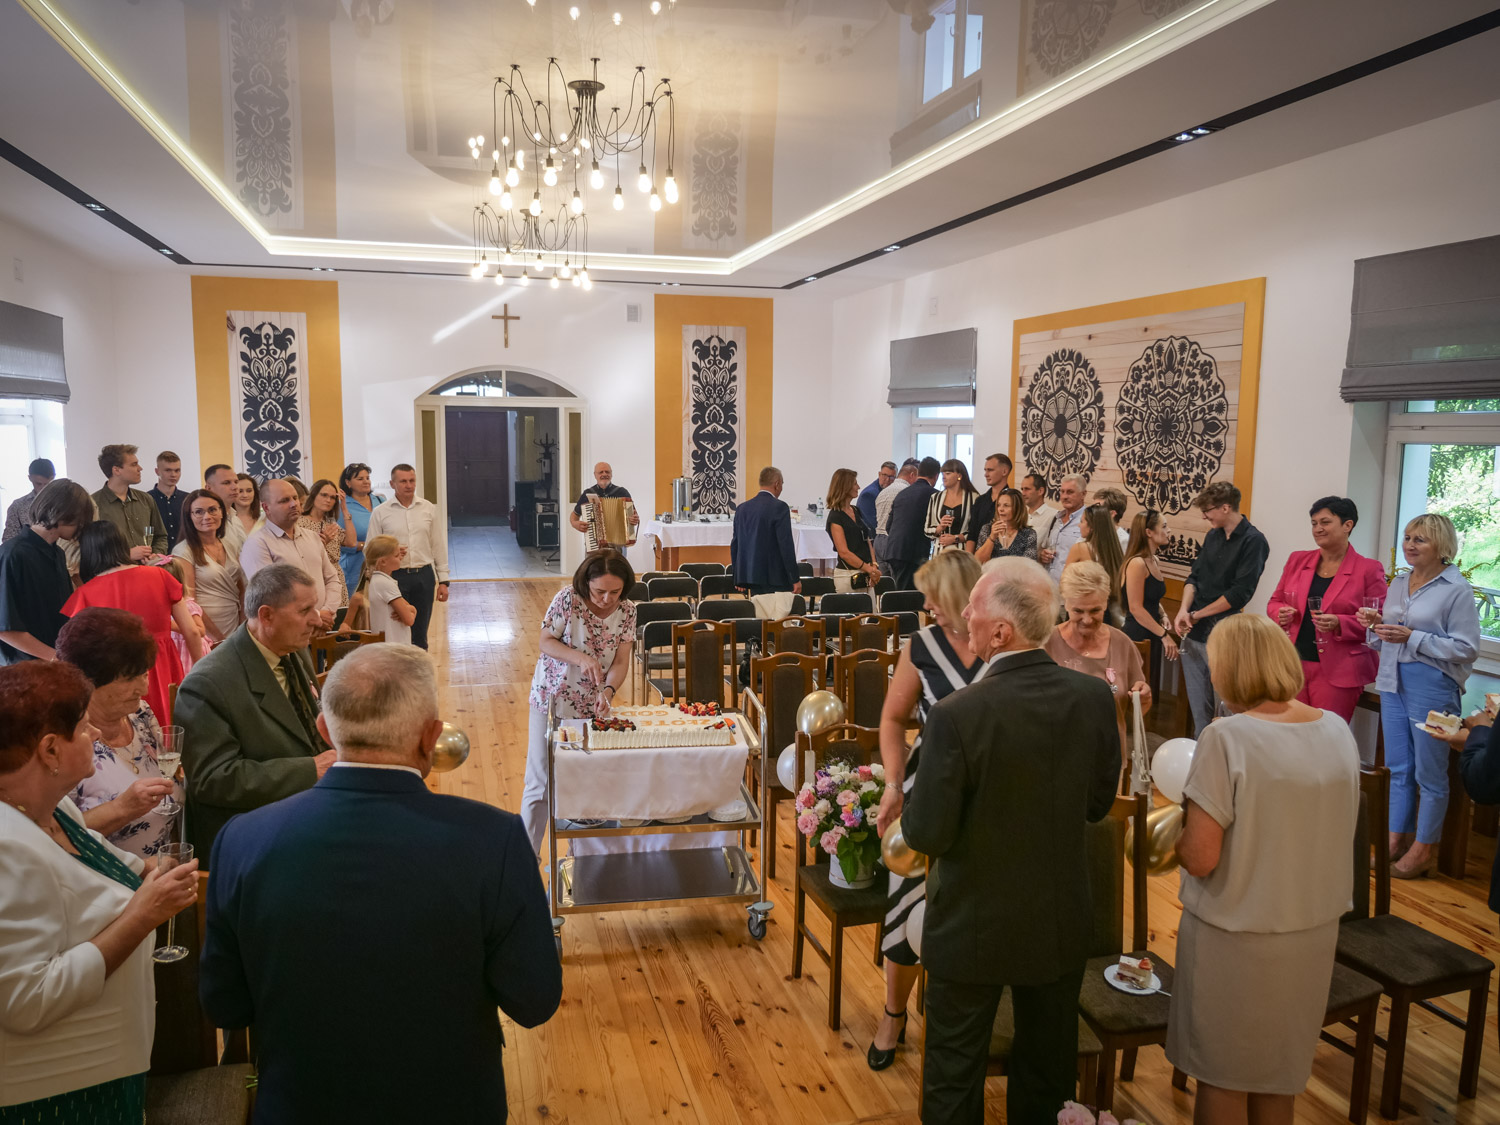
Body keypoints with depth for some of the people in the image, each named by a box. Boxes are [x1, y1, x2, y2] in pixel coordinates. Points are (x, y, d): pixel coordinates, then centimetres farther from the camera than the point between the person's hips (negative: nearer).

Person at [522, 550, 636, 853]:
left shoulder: (627, 611, -8)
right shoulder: (567, 599, -17)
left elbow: (621, 661, -9)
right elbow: (546, 642, -11)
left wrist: (608, 691, -28)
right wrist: (581, 658, -28)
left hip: (594, 706, 3)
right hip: (552, 700, -3)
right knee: (541, 782, 3)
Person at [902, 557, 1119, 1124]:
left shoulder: (956, 715, -28)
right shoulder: (1094, 698, -13)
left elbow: (928, 836, -21)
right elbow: (1099, 803, 0)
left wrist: (909, 805, -1)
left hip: (973, 928, -4)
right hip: (1062, 923, 4)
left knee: (954, 1076, 18)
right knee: (1048, 1067, 26)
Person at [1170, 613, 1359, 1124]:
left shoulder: (1225, 740, -23)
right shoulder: (1338, 731, -4)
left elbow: (1200, 858, -22)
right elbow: (1335, 832, 9)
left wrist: (1173, 829, -3)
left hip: (1234, 938, -5)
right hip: (1313, 932, 6)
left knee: (1222, 1079, 14)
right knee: (1278, 1075, 23)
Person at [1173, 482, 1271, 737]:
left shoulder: (1253, 541, -10)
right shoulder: (1213, 536, 12)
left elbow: (1239, 594, -16)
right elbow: (1194, 576, 10)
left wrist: (1196, 615, -10)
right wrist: (1184, 610, -8)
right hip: (1194, 633, 7)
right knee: (1198, 705, 15)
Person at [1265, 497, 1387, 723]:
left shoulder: (1369, 570, -2)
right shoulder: (1297, 560, 11)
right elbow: (1274, 602, 18)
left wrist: (1339, 624, -19)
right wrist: (1281, 613, -4)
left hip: (1336, 674, -4)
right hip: (1293, 667, 4)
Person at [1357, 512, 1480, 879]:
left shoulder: (1457, 589, -9)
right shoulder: (1398, 583, 11)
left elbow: (1466, 648, -14)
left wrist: (1412, 638, -20)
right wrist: (1378, 625, -1)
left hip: (1432, 687, -7)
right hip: (1393, 683, 7)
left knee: (1429, 773, 3)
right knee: (1398, 769, 13)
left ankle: (1423, 849, 14)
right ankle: (1396, 839, 23)